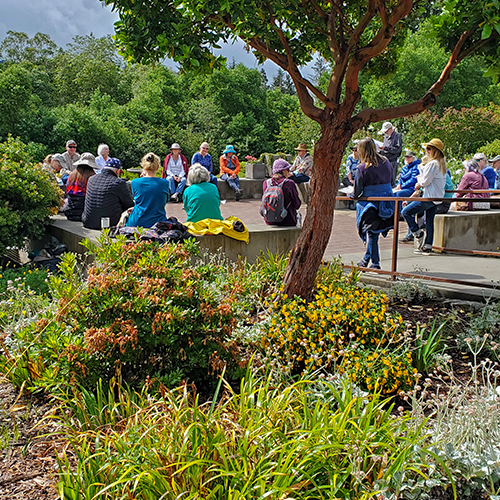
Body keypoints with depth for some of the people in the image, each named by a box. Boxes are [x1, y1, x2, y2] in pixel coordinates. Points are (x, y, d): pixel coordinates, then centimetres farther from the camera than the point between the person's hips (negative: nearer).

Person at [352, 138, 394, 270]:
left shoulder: (363, 168, -13)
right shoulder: (386, 162, 4)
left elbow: (357, 191, -10)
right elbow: (391, 181, 15)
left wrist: (352, 195, 10)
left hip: (371, 201, -5)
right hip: (387, 202, 5)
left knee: (372, 233, 5)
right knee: (374, 232, 14)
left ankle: (375, 263, 9)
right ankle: (366, 259, 24)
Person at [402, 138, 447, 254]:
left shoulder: (432, 163, -17)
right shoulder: (442, 163, 14)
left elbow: (426, 181, -17)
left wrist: (419, 181, 5)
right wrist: (421, 184, 11)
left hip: (429, 197, -10)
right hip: (437, 197, 10)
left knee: (406, 212, -4)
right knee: (429, 221, 12)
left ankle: (418, 234, 0)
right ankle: (427, 246, 14)